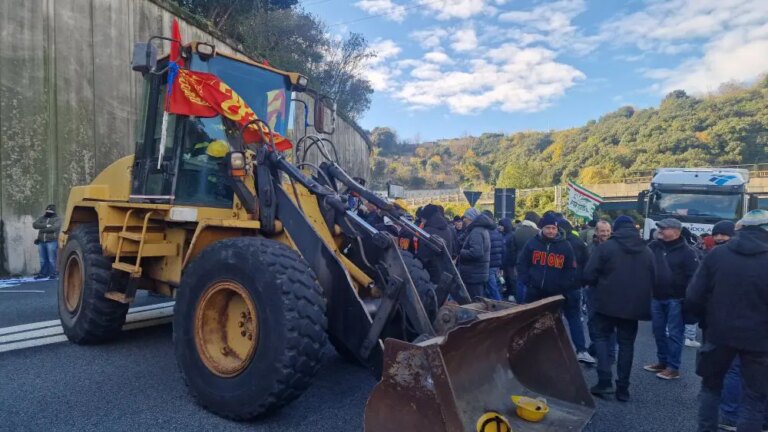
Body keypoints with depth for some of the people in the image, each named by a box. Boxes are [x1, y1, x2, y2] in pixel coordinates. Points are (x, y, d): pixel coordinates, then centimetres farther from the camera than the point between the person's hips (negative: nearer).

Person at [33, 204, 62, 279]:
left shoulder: (57, 219, 3)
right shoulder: (42, 218, 17)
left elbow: (54, 228, -15)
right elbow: (35, 224, 0)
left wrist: (42, 230, -7)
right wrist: (46, 225, -11)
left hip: (52, 242, -5)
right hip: (41, 242, 5)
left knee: (51, 259, -8)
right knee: (43, 260, 8)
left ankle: (54, 273, -2)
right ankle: (43, 273, 17)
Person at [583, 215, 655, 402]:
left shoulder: (606, 247, -10)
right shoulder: (647, 251, 5)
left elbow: (589, 275, -12)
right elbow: (653, 279, 12)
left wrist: (600, 286, 9)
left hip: (608, 302, -4)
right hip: (633, 305, 4)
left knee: (602, 337, 12)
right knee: (626, 344, 13)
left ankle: (605, 381, 0)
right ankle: (622, 387, 15)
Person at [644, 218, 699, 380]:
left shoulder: (686, 251, -9)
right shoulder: (653, 246, 4)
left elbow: (693, 276, -10)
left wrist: (688, 297, -15)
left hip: (675, 299, -5)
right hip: (656, 297, 5)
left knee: (674, 333, 1)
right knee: (658, 331, 13)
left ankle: (673, 367, 9)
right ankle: (662, 361, 26)